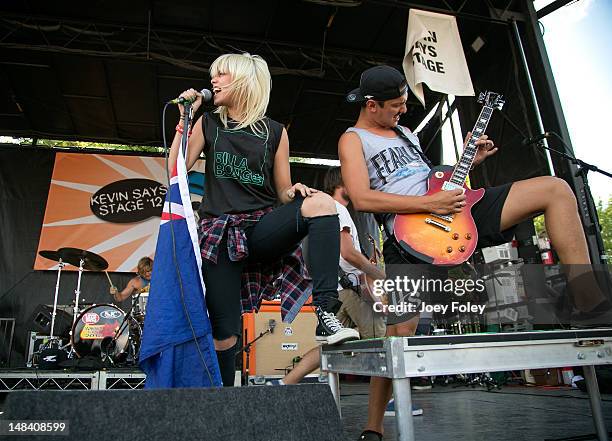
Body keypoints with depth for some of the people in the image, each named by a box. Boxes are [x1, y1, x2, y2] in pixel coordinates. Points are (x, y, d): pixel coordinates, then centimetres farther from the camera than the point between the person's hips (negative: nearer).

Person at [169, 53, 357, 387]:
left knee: (321, 202, -29)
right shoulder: (208, 125, 12)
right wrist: (184, 118, -1)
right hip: (220, 232, 0)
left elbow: (283, 194, 10)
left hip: (263, 229, 0)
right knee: (224, 334, -4)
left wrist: (295, 191, -14)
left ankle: (326, 315, -33)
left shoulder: (275, 132, 9)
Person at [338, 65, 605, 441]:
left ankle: (589, 308, -6)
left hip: (455, 211, 7)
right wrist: (430, 203, -17)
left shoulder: (406, 132, 26)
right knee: (400, 334, -12)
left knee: (555, 188, -3)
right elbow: (362, 198, -14)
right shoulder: (353, 140, 3)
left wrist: (468, 162, 17)